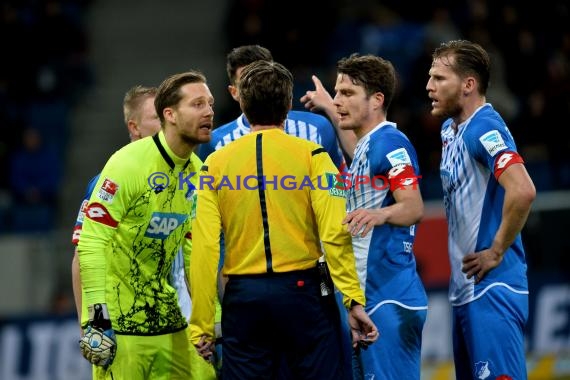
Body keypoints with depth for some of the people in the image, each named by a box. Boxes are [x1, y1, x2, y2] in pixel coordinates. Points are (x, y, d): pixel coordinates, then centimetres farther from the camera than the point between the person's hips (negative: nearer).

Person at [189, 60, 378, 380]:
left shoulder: (216, 164, 3)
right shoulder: (310, 155, -2)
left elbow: (204, 249, -2)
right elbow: (335, 232, -12)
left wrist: (201, 326, 2)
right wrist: (354, 300, -10)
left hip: (243, 296, 2)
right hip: (301, 291, -2)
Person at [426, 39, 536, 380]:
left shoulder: (485, 129, -16)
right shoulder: (450, 129, 14)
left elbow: (523, 191, -29)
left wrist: (497, 252, -20)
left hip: (492, 288, -10)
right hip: (464, 288, 10)